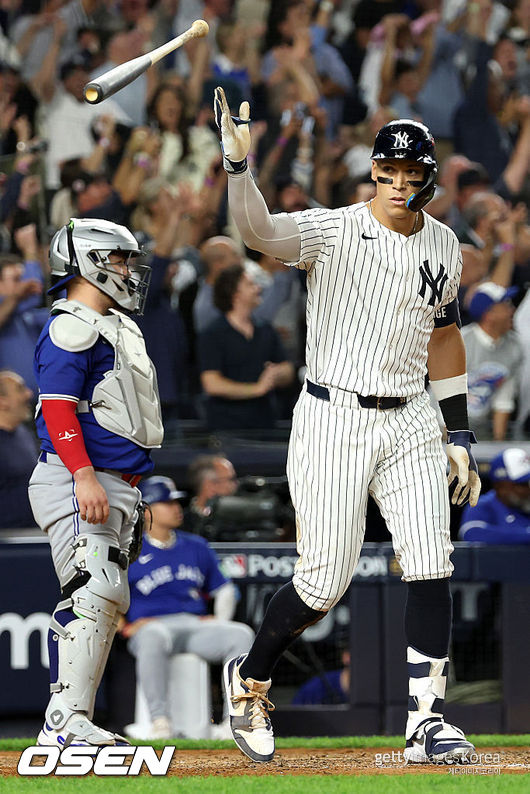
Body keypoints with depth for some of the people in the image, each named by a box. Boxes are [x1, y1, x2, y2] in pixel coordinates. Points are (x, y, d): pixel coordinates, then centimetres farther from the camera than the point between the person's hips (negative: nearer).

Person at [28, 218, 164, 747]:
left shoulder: (115, 327, 22)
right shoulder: (71, 327, -9)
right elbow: (58, 405, -19)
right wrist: (84, 475, -29)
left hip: (116, 487, 10)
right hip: (78, 482, -10)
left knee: (108, 600, 9)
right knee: (94, 591, -20)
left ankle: (72, 724, 11)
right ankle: (65, 722, -24)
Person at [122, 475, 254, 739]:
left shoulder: (197, 547, 21)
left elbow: (224, 589, 29)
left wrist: (220, 620, 10)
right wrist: (125, 627, -7)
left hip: (197, 625, 4)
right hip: (151, 625, -4)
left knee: (242, 634, -25)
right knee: (154, 636, -42)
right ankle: (159, 720, -41)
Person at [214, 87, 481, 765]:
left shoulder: (443, 247, 9)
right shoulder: (332, 232, -8)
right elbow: (259, 232, -27)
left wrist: (459, 435, 16)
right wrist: (237, 161, -43)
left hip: (409, 422, 5)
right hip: (333, 422, -5)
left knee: (431, 567, -8)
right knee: (324, 581, -4)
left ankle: (425, 721, -3)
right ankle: (249, 679, 22)